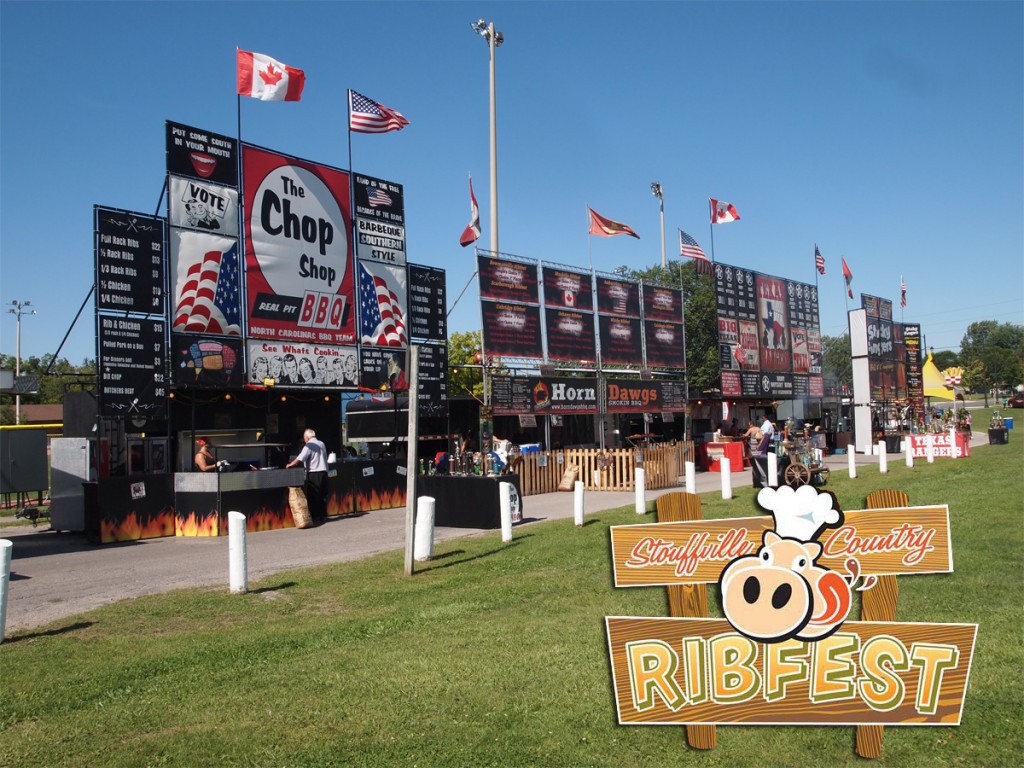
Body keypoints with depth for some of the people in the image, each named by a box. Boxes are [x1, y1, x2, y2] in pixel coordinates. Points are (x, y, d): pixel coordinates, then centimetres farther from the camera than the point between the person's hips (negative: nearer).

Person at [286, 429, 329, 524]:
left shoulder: (309, 446, -10)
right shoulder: (322, 444, 12)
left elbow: (299, 459, -19)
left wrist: (290, 465, -6)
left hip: (313, 474, -7)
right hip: (323, 472, 7)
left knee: (313, 497, 1)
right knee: (322, 496, 11)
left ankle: (315, 517, 2)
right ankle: (323, 516, 14)